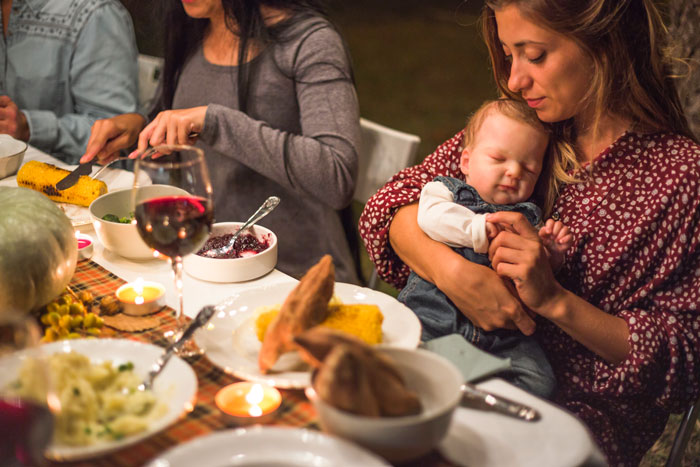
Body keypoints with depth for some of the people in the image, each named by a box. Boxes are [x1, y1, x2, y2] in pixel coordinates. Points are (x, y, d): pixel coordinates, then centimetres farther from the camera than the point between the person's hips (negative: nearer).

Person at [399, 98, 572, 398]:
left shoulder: (529, 218, 19)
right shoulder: (446, 190, 10)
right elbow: (430, 215, -13)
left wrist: (551, 255, -5)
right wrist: (478, 229, -21)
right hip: (435, 314, -2)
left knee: (538, 381, -16)